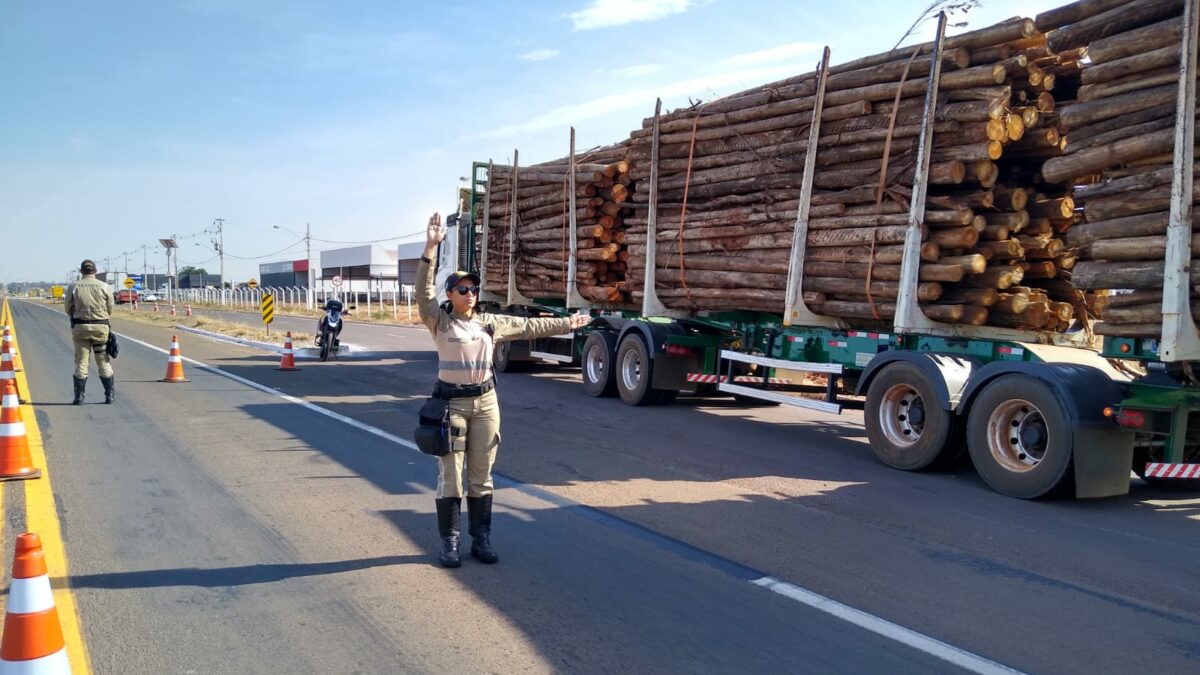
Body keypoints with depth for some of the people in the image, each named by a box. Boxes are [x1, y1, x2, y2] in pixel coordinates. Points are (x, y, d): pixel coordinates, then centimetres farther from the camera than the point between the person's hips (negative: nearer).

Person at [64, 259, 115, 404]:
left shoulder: (73, 287, -2)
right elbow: (110, 309, 3)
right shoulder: (104, 287, -3)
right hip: (101, 326, 0)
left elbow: (68, 310, 3)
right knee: (103, 361, 8)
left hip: (80, 326, 0)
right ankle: (110, 395, 10)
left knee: (80, 362, 6)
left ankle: (79, 397, 6)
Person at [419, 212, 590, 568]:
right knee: (451, 476, -1)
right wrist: (430, 249, -28)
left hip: (485, 402, 4)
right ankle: (449, 543, 9)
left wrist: (566, 324, 18)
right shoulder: (440, 321, -4)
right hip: (452, 401, -4)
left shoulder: (490, 323, 8)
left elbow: (529, 326, 16)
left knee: (481, 476, 9)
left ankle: (481, 540, 18)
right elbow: (424, 291, -18)